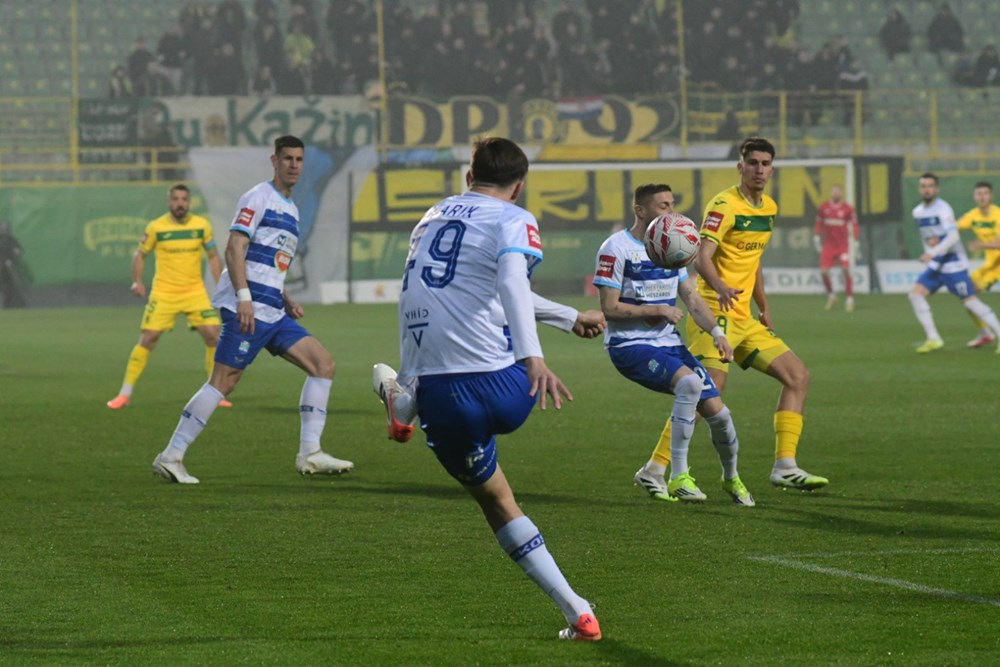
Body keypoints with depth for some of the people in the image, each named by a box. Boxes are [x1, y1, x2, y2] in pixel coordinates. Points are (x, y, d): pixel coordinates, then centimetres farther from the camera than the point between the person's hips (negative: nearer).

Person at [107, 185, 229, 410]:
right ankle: (124, 394, 2)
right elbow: (140, 254, 7)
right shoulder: (156, 227, -5)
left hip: (195, 291, 2)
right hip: (163, 293, -2)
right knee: (147, 339, -7)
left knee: (213, 336, -10)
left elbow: (213, 257, 11)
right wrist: (137, 281, -7)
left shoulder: (202, 225, 0)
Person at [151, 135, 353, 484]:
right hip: (247, 309, -9)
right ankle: (171, 457, -8)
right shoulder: (258, 198, -4)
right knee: (225, 380, -12)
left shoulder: (290, 209, 22)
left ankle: (310, 453, -2)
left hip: (273, 312, 9)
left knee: (323, 364, 0)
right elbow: (234, 248, -14)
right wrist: (243, 297, -23)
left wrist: (288, 302, 16)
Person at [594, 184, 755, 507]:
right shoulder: (616, 248, -10)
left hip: (669, 343, 7)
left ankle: (731, 478, 28)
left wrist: (716, 332, -1)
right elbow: (609, 308, -14)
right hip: (630, 345, -7)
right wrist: (658, 310, -13)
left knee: (717, 412, -1)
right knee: (690, 382, -32)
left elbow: (691, 298, 15)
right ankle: (678, 477, -26)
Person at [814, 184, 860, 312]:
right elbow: (818, 224, 13)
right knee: (824, 271, -5)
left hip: (843, 245, -2)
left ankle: (849, 299, -3)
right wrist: (816, 238, 13)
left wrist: (855, 243, 1)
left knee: (846, 270, -13)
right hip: (828, 245, 2)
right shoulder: (823, 208, 3)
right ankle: (831, 295, 19)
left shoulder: (848, 209, -4)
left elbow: (854, 227, 1)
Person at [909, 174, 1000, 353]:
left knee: (970, 301, -6)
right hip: (935, 265, 7)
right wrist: (929, 242, 4)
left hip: (954, 264, -7)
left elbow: (953, 237, -27)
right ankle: (933, 339, -4)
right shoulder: (918, 212, 7)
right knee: (916, 293, -7)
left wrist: (932, 253, -36)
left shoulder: (942, 209, -16)